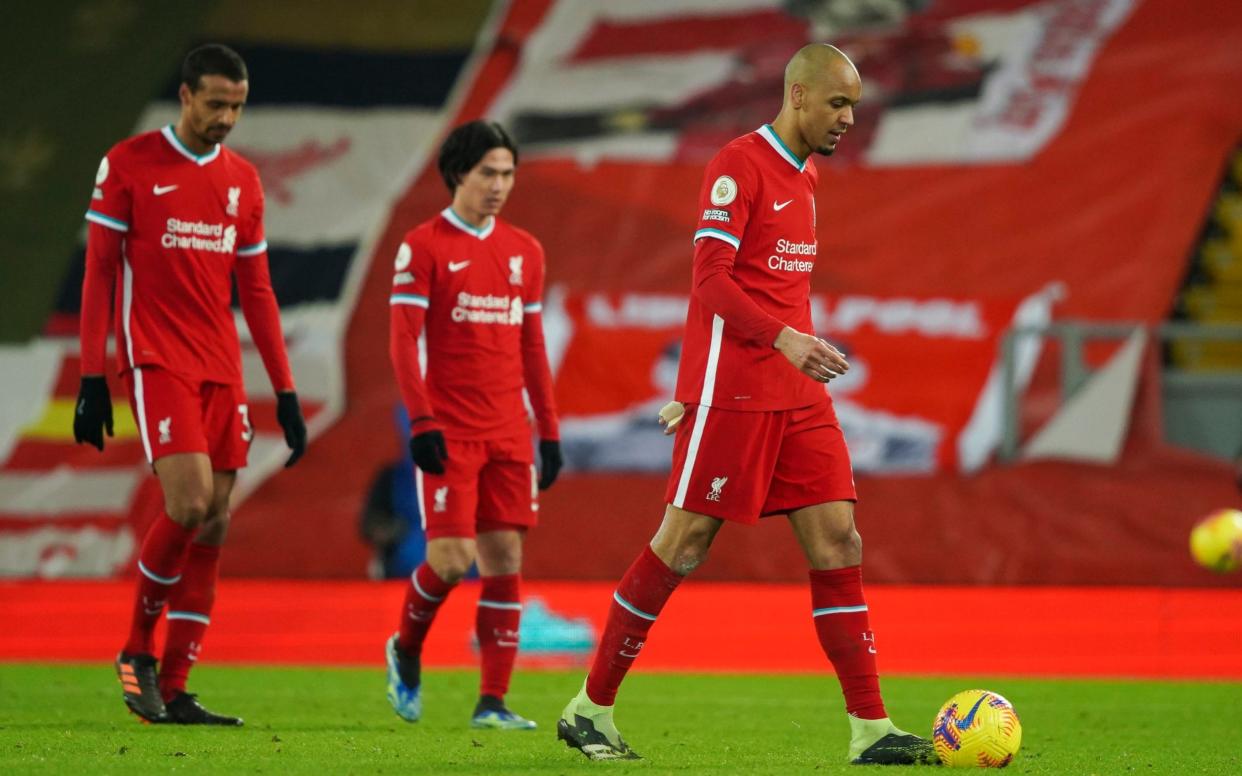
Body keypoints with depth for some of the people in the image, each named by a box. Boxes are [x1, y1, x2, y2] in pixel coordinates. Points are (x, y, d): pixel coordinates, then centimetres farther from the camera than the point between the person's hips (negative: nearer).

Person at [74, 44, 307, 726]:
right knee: (189, 504, -19)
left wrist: (285, 393, 12)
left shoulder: (243, 182, 13)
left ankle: (173, 692, 4)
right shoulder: (128, 165, -1)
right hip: (155, 361, -5)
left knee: (214, 527, 0)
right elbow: (98, 273, -1)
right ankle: (137, 652, 1)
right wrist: (92, 378, -7)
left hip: (222, 372, 5)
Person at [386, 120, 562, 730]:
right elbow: (402, 342, -7)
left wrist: (549, 431, 14)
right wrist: (421, 421, -16)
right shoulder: (424, 247, -3)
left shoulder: (524, 251, 13)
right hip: (449, 433, -5)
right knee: (452, 557, -12)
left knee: (505, 558, 0)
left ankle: (492, 702, 3)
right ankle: (405, 650, 17)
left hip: (510, 433, 5)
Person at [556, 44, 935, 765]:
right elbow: (712, 281, -17)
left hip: (798, 394, 8)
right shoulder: (739, 166, -10)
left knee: (839, 543, -1)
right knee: (684, 544, -4)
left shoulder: (806, 176, 17)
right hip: (731, 393, -8)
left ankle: (871, 729, -2)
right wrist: (784, 338, -29)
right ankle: (591, 710, 7)